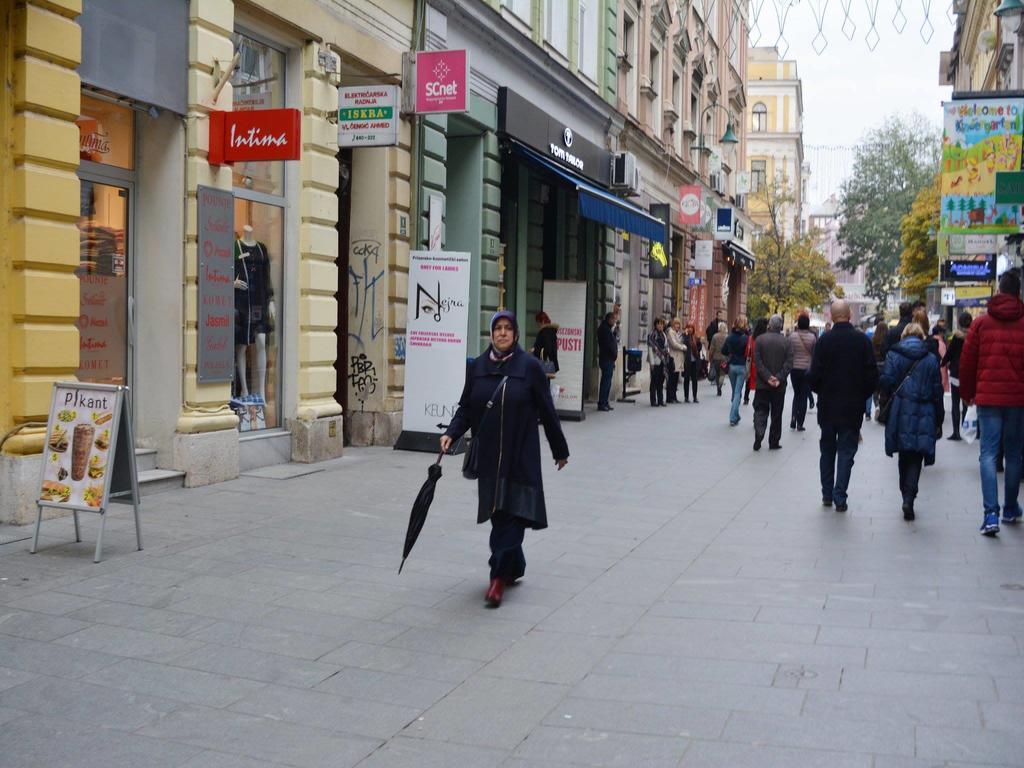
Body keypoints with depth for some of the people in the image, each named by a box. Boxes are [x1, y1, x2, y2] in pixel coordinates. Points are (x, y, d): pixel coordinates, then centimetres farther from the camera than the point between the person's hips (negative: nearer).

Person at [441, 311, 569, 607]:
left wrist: (560, 450, 5)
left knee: (512, 513, -7)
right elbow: (466, 408, 8)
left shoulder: (530, 366, -5)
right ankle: (514, 567, 28)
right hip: (488, 456, 4)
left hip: (520, 456, -4)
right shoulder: (476, 367, 5)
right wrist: (451, 433, -10)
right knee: (497, 514, 11)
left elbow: (547, 411, -1)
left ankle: (500, 575, -5)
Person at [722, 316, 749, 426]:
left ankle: (735, 417, 26)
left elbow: (723, 351, 5)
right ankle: (733, 418, -8)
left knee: (734, 391, 17)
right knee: (738, 392, -1)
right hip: (742, 367, -4)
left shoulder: (730, 337, 0)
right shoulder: (746, 337, -12)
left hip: (732, 366, 4)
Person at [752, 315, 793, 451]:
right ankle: (774, 442, 13)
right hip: (779, 385, 1)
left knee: (760, 410, 6)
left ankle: (758, 435, -15)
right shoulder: (786, 341, -2)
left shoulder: (760, 339, -4)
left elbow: (757, 361, -10)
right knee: (776, 414, 9)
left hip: (762, 384, -1)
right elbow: (789, 363, -10)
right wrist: (779, 378, -13)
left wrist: (767, 377, -12)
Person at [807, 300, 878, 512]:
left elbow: (814, 375, -10)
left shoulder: (824, 340, -9)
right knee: (846, 452, 5)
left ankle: (827, 494, 19)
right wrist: (862, 396, 11)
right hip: (853, 407, 0)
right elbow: (872, 375, -5)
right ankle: (840, 497, -1)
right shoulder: (863, 341, -7)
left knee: (827, 450, 15)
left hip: (827, 407, 0)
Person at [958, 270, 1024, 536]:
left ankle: (991, 513, -13)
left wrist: (967, 393, 15)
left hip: (988, 397, -1)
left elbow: (967, 361, 4)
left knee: (988, 453, -1)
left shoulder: (981, 323, 0)